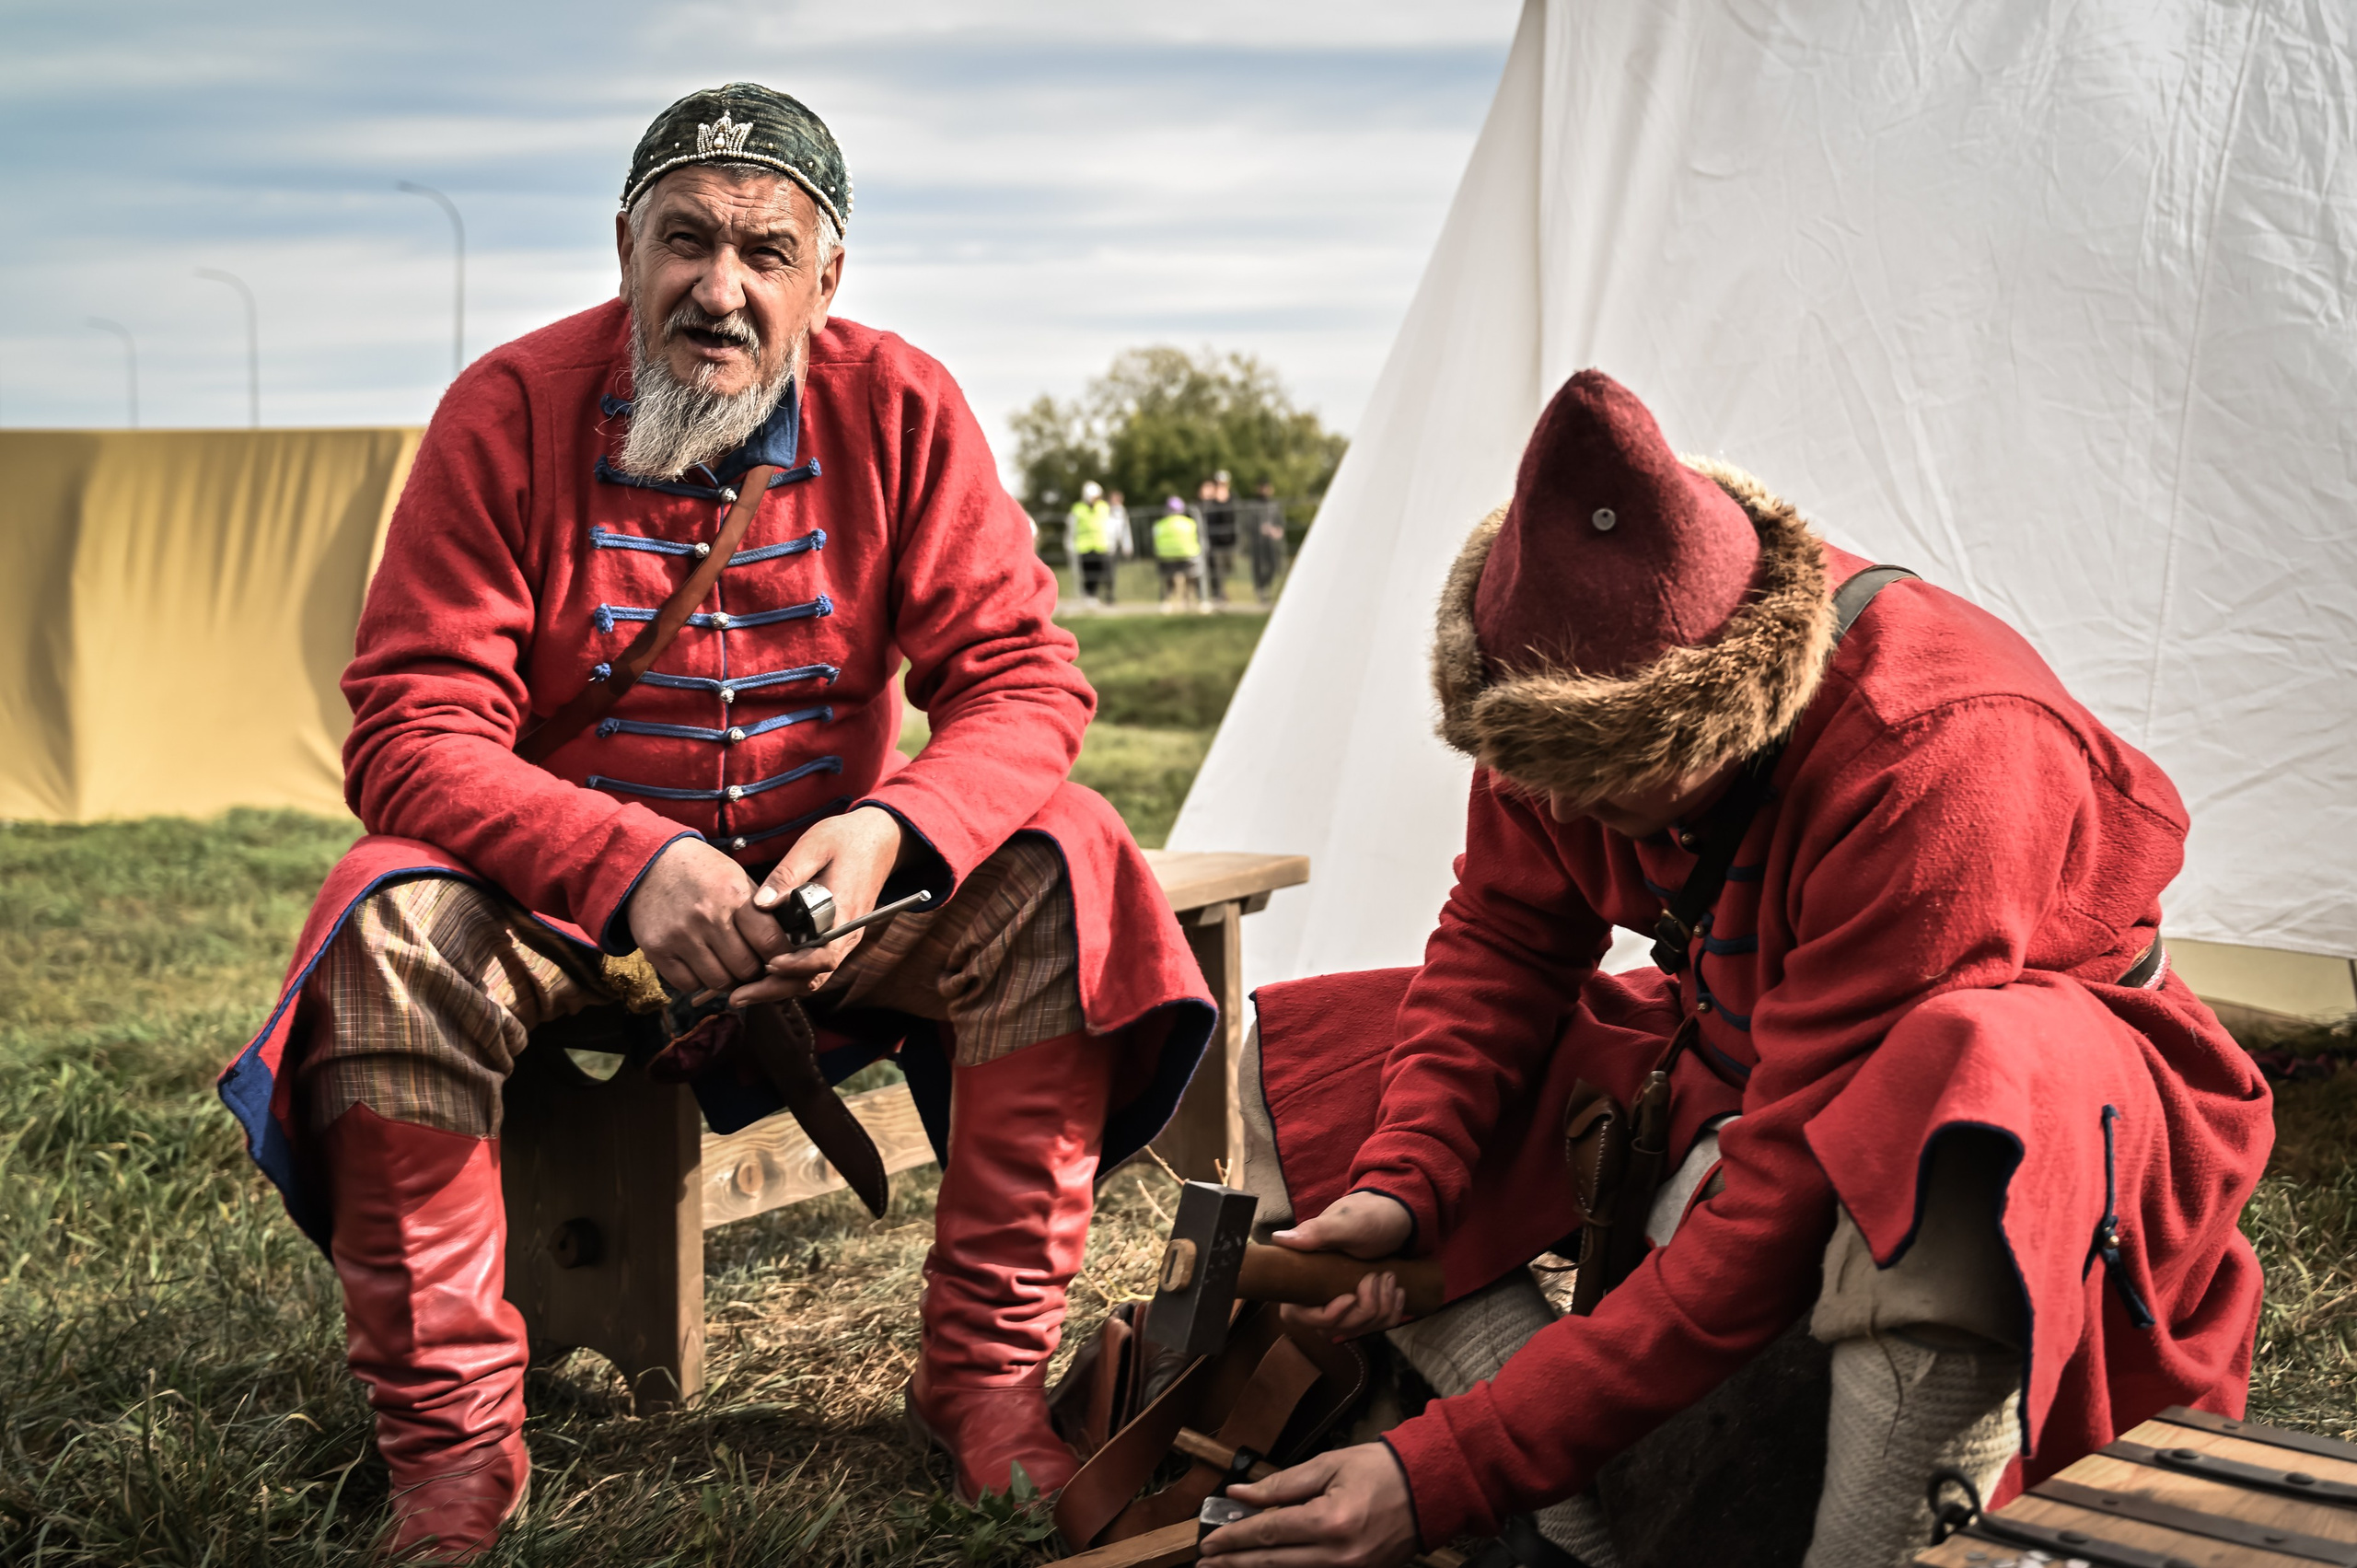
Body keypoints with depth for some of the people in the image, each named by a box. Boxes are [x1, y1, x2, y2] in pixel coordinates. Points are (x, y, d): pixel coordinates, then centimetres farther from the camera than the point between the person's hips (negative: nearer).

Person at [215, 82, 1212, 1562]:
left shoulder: (900, 407, -9)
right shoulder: (510, 410, -13)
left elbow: (1024, 677, -11)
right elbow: (413, 730, -19)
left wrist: (889, 828, -33)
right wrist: (631, 862, -36)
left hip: (829, 879, 2)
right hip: (569, 889, -1)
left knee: (1054, 873, -23)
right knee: (395, 930, -31)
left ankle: (989, 1382, -13)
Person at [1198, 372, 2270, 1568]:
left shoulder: (1933, 765, -37)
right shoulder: (1581, 690, -16)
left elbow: (1780, 1210, -36)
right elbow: (1502, 940, 1)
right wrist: (1400, 1185, -18)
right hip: (1734, 1055, 7)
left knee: (1966, 1085, -46)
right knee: (1289, 1061, -5)